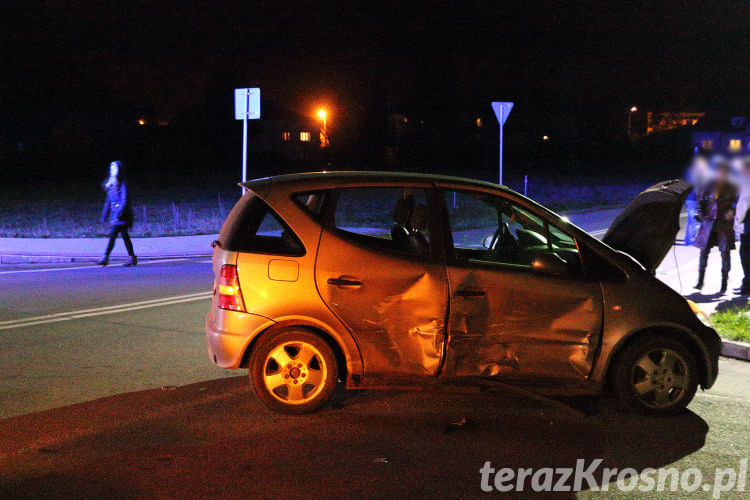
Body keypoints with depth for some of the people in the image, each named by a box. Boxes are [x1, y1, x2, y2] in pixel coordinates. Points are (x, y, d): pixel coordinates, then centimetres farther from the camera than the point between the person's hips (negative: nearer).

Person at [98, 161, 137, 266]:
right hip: (114, 214, 8)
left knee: (113, 235, -13)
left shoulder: (122, 184, -8)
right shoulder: (111, 185, 16)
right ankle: (133, 258, 13)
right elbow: (108, 201, 20)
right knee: (124, 236, 9)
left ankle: (105, 258, -16)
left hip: (121, 215, -8)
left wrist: (120, 212, -24)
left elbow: (125, 200, -15)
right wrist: (104, 216, 19)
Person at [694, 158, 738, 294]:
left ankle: (724, 284, 6)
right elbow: (701, 199, 13)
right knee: (704, 251, -1)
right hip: (709, 222, 1)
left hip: (724, 223, -1)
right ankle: (700, 281, 7)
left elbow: (736, 202, 9)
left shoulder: (731, 188, 1)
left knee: (725, 252, -1)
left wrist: (732, 212, -9)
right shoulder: (710, 185, 4)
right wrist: (701, 214, 2)